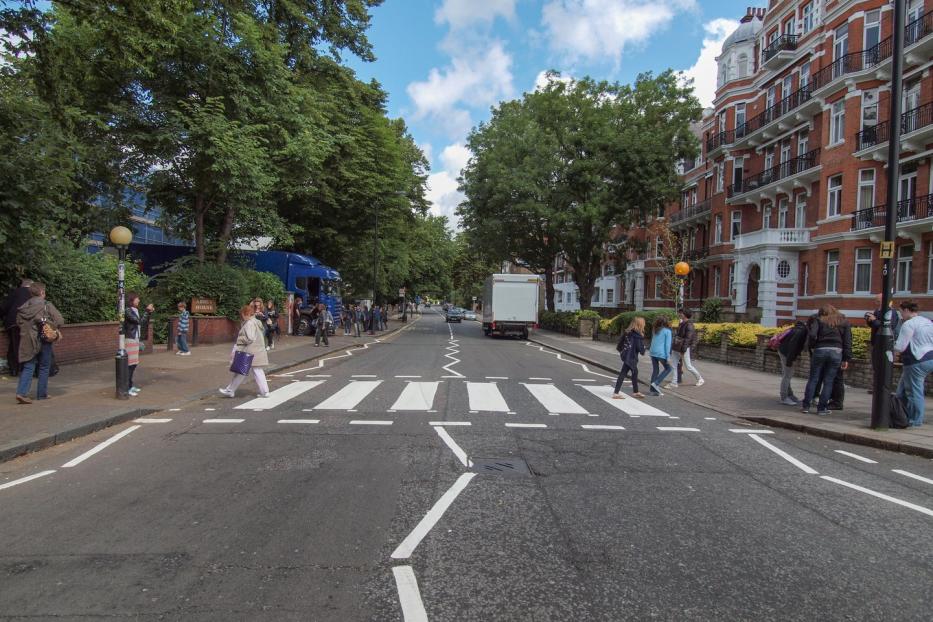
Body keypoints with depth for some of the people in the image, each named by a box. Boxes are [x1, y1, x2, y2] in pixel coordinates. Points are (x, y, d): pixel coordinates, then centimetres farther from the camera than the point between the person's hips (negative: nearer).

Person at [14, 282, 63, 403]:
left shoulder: (24, 306, 5)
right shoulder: (47, 305, -9)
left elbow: (18, 322, 10)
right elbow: (60, 320, -15)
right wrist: (52, 328, 2)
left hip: (28, 341, 4)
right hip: (43, 340, -4)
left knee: (28, 367, 8)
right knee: (44, 367, 10)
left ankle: (21, 392, -7)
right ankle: (42, 394, 16)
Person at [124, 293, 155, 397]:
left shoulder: (135, 310, 12)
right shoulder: (128, 311, -13)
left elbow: (143, 322, 19)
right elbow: (139, 321, -21)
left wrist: (149, 312, 8)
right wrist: (147, 310, -15)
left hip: (135, 339, 9)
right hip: (130, 339, -9)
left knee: (134, 363, 11)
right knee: (131, 363, -10)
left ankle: (130, 385, 18)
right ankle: (127, 388, -8)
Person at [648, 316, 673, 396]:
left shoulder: (655, 330, 13)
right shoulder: (667, 331, -6)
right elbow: (667, 344, -9)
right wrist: (668, 356, -8)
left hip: (653, 352, 6)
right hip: (661, 353, -6)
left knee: (655, 370, 12)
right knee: (668, 368, 12)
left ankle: (653, 390, 11)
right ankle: (656, 383, -1)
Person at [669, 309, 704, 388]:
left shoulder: (689, 325, -16)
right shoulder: (681, 323, 10)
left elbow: (687, 339, -19)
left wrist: (683, 351, -20)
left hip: (683, 349, -8)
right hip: (676, 348, 8)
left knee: (688, 366, 3)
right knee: (673, 365, 5)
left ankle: (700, 379, 24)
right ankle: (674, 383, 10)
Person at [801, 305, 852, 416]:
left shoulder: (818, 320, 9)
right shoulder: (843, 322, 16)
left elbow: (812, 335, -8)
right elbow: (848, 341, 10)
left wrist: (811, 347, 8)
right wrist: (846, 359, 10)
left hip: (820, 350, -1)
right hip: (836, 352, 1)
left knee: (813, 379, 6)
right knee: (828, 381, 6)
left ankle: (806, 406, 8)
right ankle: (822, 408, 7)